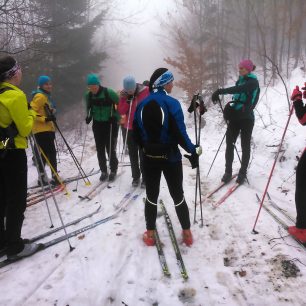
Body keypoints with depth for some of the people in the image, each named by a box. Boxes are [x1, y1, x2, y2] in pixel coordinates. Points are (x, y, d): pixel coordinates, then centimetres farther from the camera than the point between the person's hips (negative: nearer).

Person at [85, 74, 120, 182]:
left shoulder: (109, 93, -15)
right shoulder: (88, 95, 0)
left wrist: (116, 117, -16)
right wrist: (89, 116, 1)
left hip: (110, 124, -4)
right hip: (97, 125, 4)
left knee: (110, 148, -1)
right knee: (100, 149, 7)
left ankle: (113, 171, 17)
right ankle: (104, 171, 20)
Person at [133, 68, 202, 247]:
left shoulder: (142, 105, 0)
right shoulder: (172, 103, -15)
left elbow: (137, 134, 5)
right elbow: (180, 133, -18)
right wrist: (193, 151, -6)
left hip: (149, 158, 4)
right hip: (171, 157, -3)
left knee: (151, 196, 15)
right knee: (178, 195, 12)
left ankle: (150, 234, 24)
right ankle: (187, 233, 23)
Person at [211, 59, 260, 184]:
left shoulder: (253, 82, -12)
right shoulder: (241, 80, 11)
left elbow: (238, 89, -31)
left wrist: (220, 91, -40)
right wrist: (230, 108, 2)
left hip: (246, 118, -6)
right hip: (235, 116, 6)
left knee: (245, 146, 6)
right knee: (229, 144, 2)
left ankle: (243, 173, 18)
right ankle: (228, 171, 12)